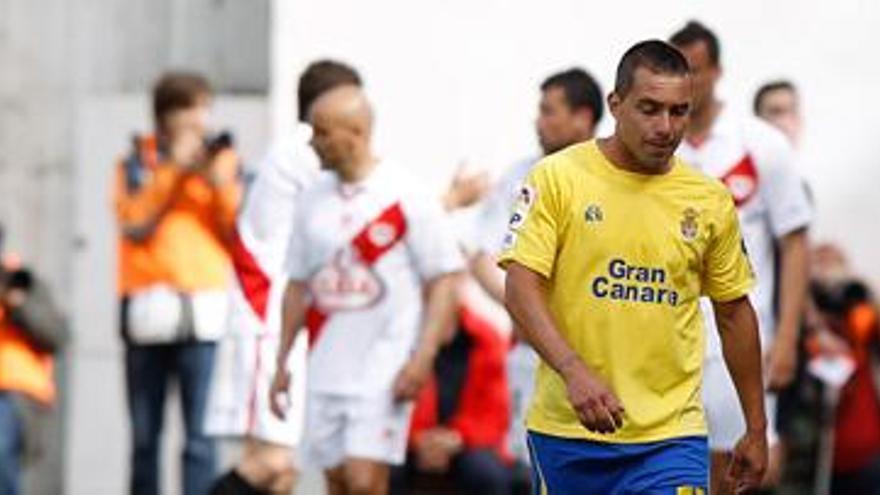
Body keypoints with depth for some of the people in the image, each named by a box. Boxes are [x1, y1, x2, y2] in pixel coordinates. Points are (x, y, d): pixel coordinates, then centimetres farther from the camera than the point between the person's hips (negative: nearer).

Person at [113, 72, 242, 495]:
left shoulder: (223, 161, 11)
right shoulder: (136, 164, 11)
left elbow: (239, 234, 4)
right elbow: (135, 223, -5)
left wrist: (219, 183, -8)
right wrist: (176, 170, -6)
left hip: (204, 312, -1)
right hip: (147, 310, 1)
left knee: (200, 437, -10)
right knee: (144, 436, 7)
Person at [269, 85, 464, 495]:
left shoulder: (406, 197, -7)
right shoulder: (312, 200, 10)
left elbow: (444, 279, -6)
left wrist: (422, 359, -14)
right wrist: (282, 361, 14)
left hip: (384, 371, -6)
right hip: (325, 370, 6)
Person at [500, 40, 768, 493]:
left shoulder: (710, 201, 6)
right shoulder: (557, 178, -3)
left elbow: (734, 312, 15)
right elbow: (521, 286, -11)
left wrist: (756, 429, 16)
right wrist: (573, 370, -26)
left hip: (671, 435, 1)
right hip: (566, 428, -1)